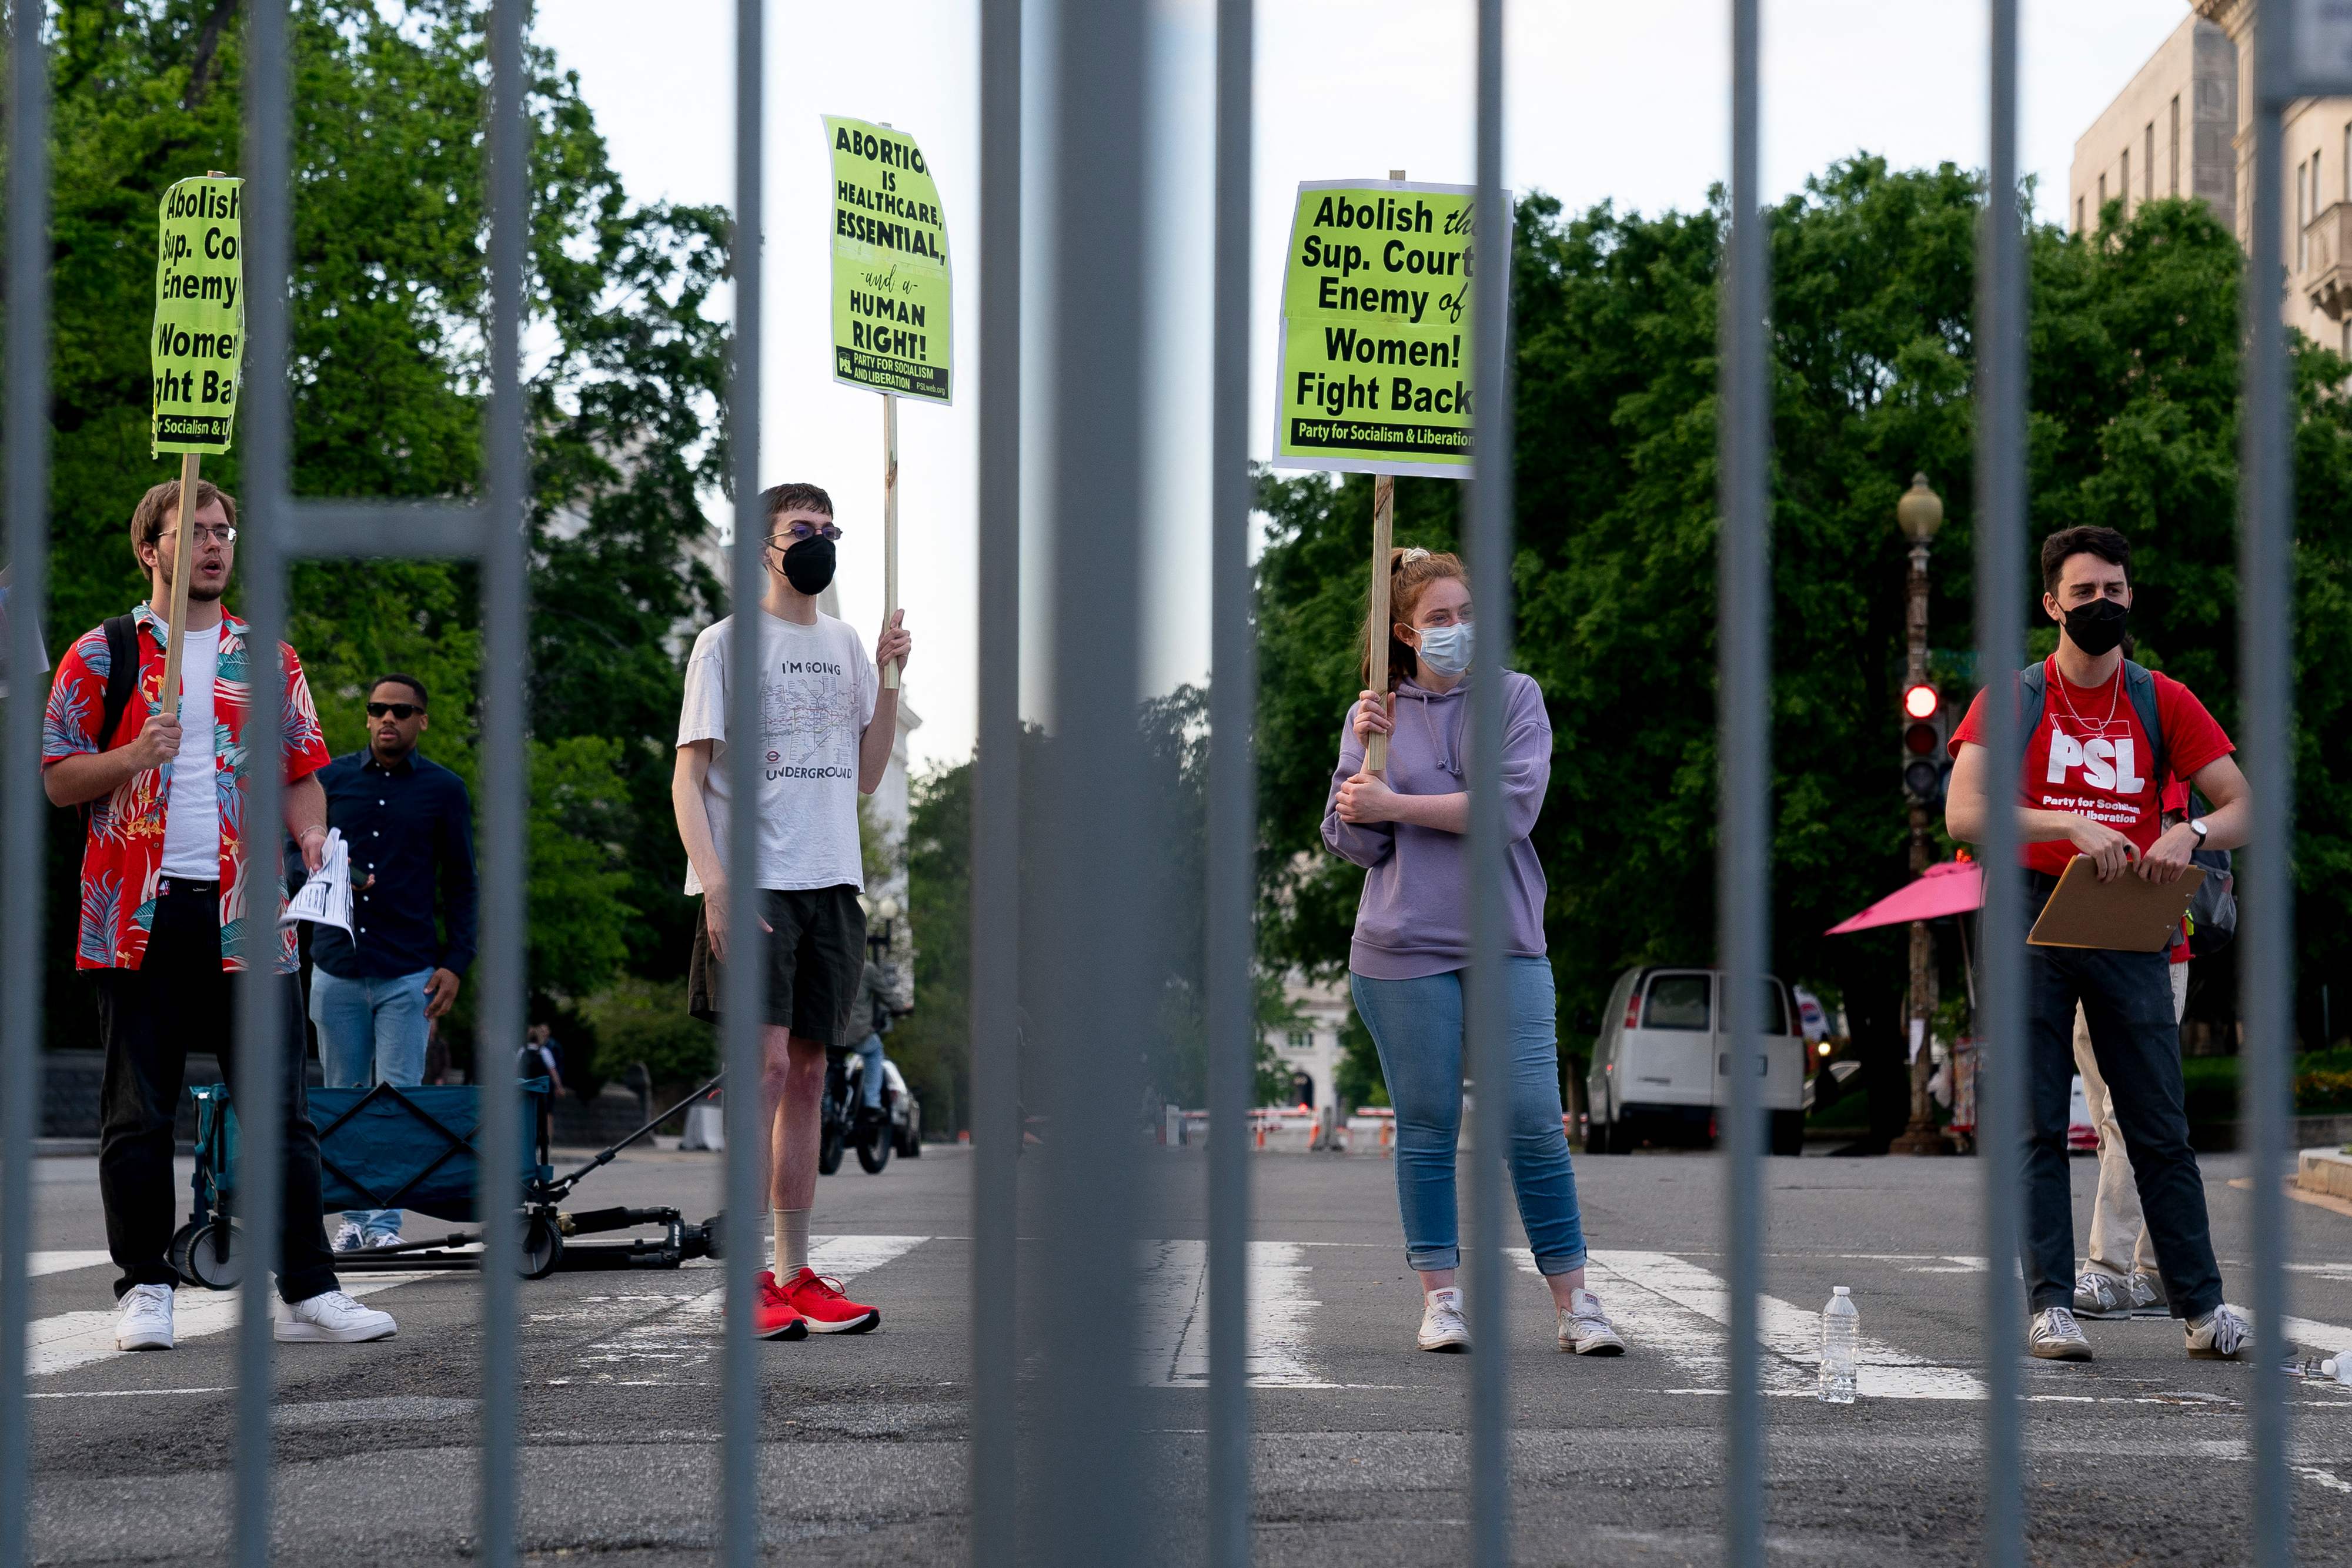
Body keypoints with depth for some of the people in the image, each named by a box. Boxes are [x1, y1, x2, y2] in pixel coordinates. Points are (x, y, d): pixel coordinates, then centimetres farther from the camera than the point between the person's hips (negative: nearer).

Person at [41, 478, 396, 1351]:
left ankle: (309, 1293, 2)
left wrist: (313, 835, -4)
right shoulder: (101, 656, 7)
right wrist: (131, 758, -13)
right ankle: (145, 1291, 10)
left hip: (246, 913, 2)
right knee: (139, 1114, 2)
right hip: (140, 914, -2)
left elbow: (302, 771, 16)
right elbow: (56, 778, 5)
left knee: (280, 1110, -1)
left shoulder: (269, 661, 15)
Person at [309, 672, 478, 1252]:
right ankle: (353, 1216, 12)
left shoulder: (445, 790, 7)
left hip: (409, 973, -2)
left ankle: (386, 1222, -4)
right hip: (336, 965, 2)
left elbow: (461, 883, 8)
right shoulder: (330, 779, 10)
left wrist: (455, 963, -1)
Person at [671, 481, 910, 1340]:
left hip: (829, 883, 6)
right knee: (765, 1063, -14)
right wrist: (717, 888, -18)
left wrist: (891, 677, 7)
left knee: (807, 1075, 7)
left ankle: (795, 1276, 10)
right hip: (754, 882, -6)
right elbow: (688, 780, -6)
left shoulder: (845, 645, 17)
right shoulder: (726, 643, -1)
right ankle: (746, 1282, -13)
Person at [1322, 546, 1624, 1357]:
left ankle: (1574, 1303, 2)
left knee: (1534, 1123, -4)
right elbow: (1356, 842, 4)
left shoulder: (1516, 698, 5)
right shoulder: (1377, 714, 9)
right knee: (1426, 1127, 3)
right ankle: (1440, 1297, 11)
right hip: (1404, 948, 1)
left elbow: (1513, 807, -9)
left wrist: (1395, 804, -10)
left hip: (1506, 943, -1)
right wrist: (1364, 750, -9)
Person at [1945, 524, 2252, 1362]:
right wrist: (2071, 825, -23)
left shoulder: (2163, 702, 9)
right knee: (2039, 1126, -1)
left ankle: (2202, 1308, 4)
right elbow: (1964, 814, -10)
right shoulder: (2012, 699, 3)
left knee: (2160, 1127, 0)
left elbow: (2245, 807, 5)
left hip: (2129, 926, 1)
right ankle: (2050, 1307, 2)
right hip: (2033, 917, -1)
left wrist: (2190, 832, -17)